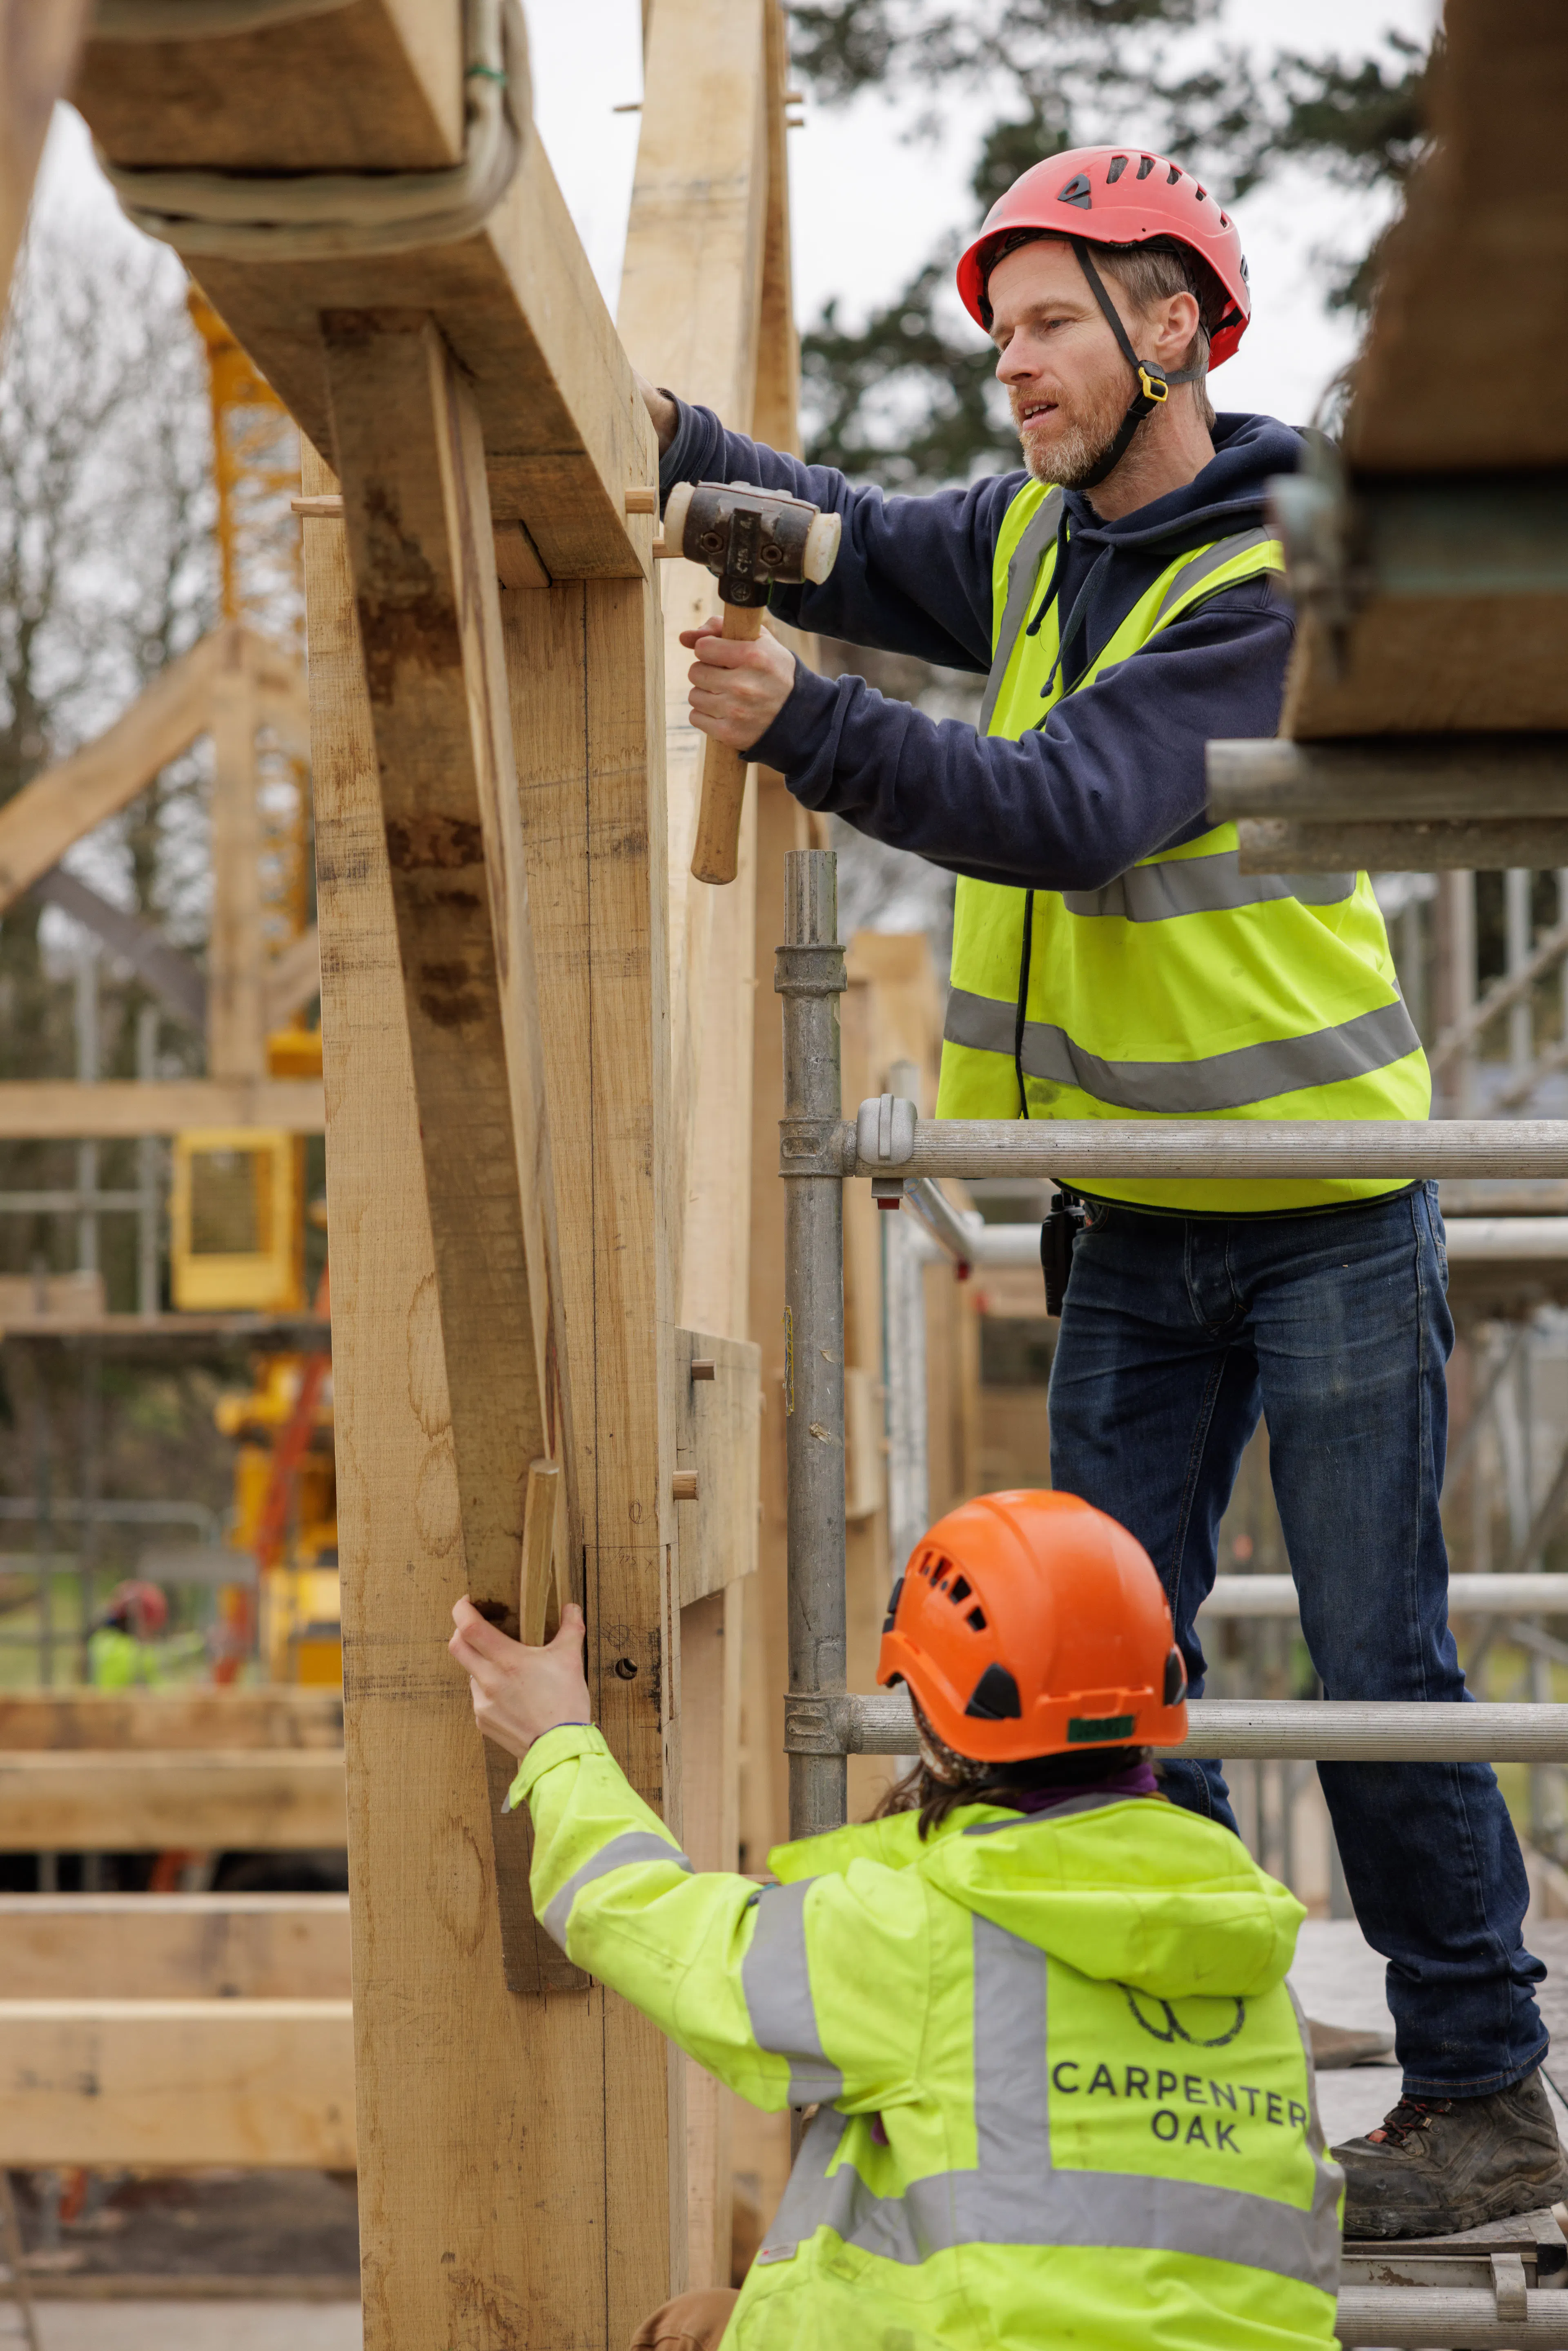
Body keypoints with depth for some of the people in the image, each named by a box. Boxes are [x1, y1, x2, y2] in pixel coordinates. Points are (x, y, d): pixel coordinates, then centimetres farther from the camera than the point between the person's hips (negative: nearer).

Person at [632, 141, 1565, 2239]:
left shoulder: (1271, 588, -18)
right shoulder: (1033, 540, 7)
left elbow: (1068, 809, -29)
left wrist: (799, 725, -39)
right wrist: (663, 435, -9)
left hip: (1327, 1220, -7)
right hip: (1131, 1232, 7)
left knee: (1377, 1670, -2)